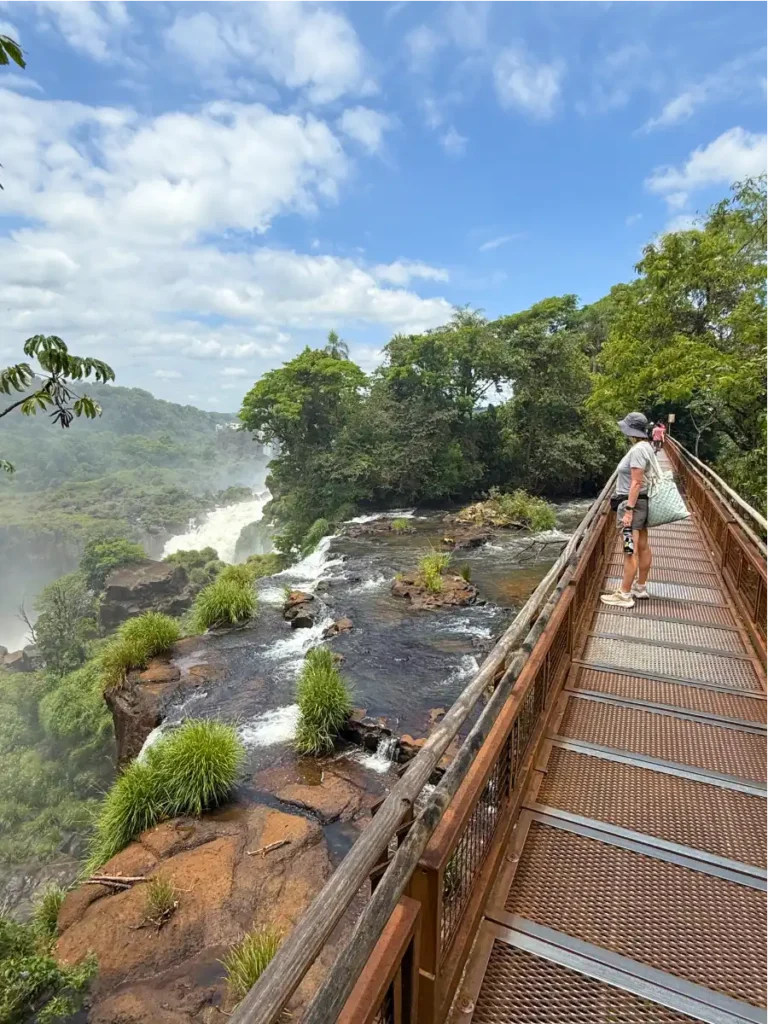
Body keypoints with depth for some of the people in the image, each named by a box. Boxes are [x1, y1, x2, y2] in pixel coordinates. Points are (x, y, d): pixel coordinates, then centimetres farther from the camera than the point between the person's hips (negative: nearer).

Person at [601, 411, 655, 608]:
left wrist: (628, 510, -23)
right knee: (643, 547, 15)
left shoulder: (638, 450, -18)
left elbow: (636, 483, -22)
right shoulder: (645, 447, 13)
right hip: (641, 502, 11)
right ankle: (640, 587, 25)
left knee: (631, 550, -7)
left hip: (633, 502, -11)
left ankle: (624, 595, -3)